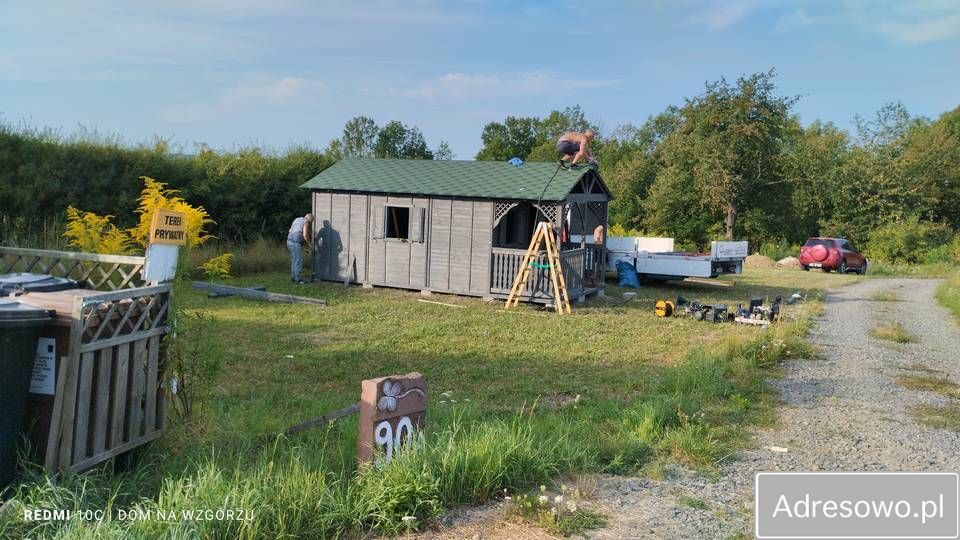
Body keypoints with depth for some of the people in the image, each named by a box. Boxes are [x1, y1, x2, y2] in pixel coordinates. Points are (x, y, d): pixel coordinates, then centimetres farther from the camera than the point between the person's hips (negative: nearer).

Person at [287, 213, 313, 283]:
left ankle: (293, 277, 20)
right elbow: (305, 235, -19)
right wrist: (308, 243, -4)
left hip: (289, 241, 9)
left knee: (294, 261, 17)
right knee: (298, 261, -5)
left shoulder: (297, 220, 19)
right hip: (296, 243, -9)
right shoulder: (306, 222, -7)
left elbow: (291, 231, 24)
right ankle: (297, 279, -6)